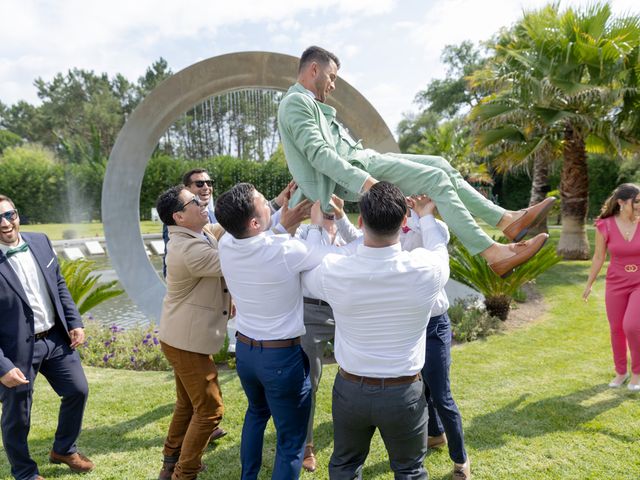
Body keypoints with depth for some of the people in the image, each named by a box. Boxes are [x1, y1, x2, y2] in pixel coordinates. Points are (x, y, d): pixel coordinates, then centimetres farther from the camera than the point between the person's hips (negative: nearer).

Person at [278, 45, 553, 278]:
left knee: (440, 166, 2)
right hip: (351, 176, -10)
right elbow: (317, 153, -21)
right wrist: (365, 181, -30)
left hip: (361, 162, 10)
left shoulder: (310, 103, 27)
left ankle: (507, 220, -1)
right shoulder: (296, 102, -7)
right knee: (434, 179, -19)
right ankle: (492, 254, -20)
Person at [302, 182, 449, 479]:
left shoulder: (334, 271, -19)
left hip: (350, 389, 1)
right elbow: (440, 253, 6)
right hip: (404, 392, -1)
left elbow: (304, 273, 5)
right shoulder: (425, 270, -20)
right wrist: (426, 216, 21)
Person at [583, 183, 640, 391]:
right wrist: (589, 285, 6)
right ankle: (621, 372, 32)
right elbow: (598, 257, 0)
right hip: (616, 284, 1)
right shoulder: (605, 226, -10)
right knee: (616, 330, 10)